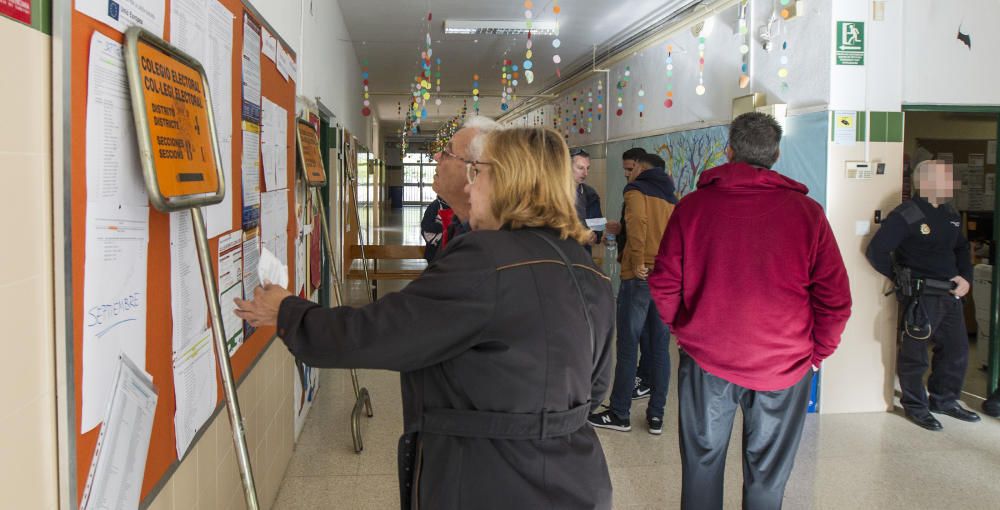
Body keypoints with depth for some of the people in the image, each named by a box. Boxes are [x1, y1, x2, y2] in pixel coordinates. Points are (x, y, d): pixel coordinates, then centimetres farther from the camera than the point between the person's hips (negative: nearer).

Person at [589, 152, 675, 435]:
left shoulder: (636, 190, 0)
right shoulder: (671, 198, 19)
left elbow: (638, 223, -18)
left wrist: (637, 263, -16)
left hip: (639, 277, -6)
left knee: (628, 346, -1)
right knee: (660, 347, 8)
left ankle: (620, 414, 4)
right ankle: (656, 414, 12)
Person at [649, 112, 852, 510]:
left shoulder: (693, 205, -6)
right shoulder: (806, 211, -8)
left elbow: (664, 283, -4)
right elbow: (835, 297, -7)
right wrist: (818, 351, 7)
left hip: (705, 359, 1)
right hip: (785, 365, 0)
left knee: (702, 462, 17)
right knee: (766, 474, 15)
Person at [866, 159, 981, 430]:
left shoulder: (950, 213, 11)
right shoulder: (906, 215, -15)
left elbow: (961, 249, 22)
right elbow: (876, 250, -18)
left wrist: (965, 277, 5)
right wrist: (902, 279, -8)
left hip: (950, 295, 8)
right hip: (920, 296, -8)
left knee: (957, 350, 17)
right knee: (914, 355, 3)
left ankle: (944, 400, 34)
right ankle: (915, 407, 19)